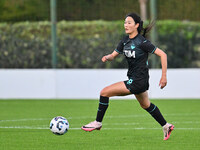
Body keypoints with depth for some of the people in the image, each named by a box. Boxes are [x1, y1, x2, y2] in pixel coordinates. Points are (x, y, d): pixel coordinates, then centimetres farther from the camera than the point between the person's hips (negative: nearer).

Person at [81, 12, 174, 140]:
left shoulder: (142, 42, -19)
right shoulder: (125, 41, 4)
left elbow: (162, 54, -16)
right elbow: (113, 55, 11)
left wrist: (164, 76, -17)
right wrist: (107, 57, -14)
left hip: (138, 81, -9)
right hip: (133, 79, 9)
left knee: (104, 92, -11)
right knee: (146, 105, 26)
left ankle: (98, 123, 2)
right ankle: (166, 126, 41)